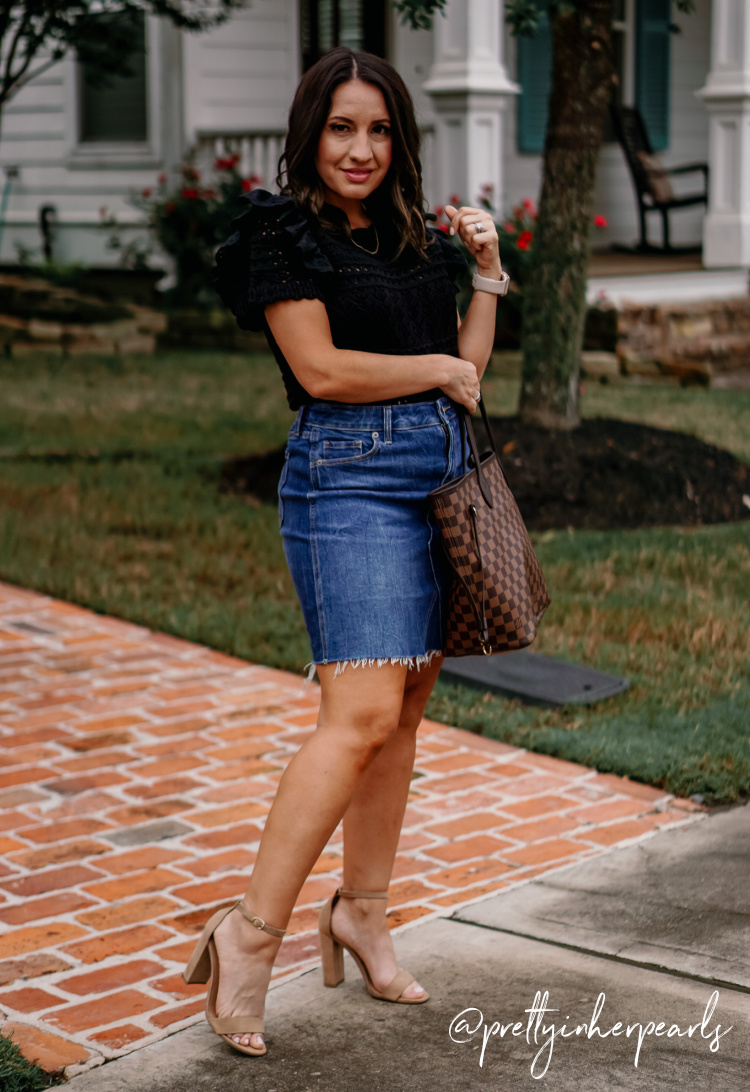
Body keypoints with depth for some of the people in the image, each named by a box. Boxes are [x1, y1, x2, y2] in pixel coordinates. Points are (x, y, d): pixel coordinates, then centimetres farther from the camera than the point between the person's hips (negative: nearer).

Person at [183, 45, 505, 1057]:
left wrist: (487, 273, 8)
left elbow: (467, 371, 17)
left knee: (406, 710, 8)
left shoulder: (417, 241, 17)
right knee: (362, 713, -17)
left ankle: (361, 911, 19)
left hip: (440, 479, 7)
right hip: (348, 479, -7)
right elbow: (322, 369, -12)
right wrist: (438, 371, -1)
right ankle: (251, 933, -13)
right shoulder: (284, 234, -3)